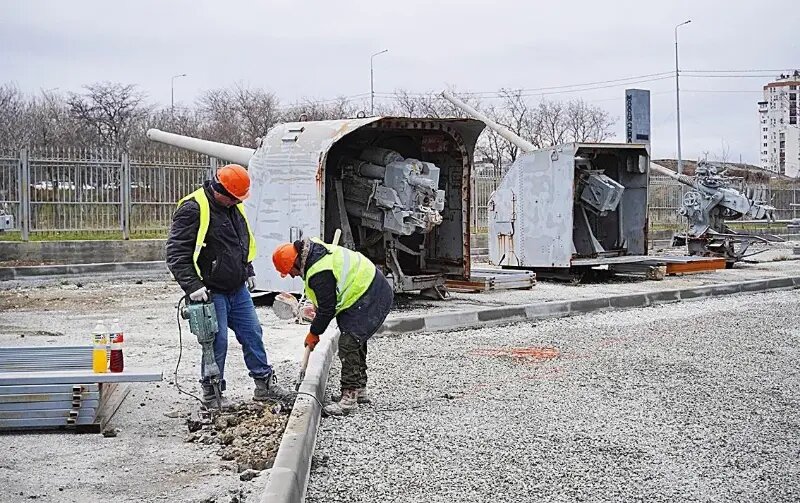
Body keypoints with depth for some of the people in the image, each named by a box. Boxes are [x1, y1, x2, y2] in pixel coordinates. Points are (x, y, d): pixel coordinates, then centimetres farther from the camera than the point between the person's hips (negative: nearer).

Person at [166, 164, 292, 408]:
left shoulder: (233, 206, 9)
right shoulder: (193, 209, -17)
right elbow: (176, 253, -19)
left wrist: (248, 271, 22)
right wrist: (192, 286, -24)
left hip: (237, 289, 8)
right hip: (211, 292, -8)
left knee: (252, 334, 11)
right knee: (217, 342, -3)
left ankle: (265, 384, 23)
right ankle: (211, 394, 12)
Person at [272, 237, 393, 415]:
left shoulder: (320, 273, -27)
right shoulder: (315, 251, 5)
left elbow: (327, 308, -18)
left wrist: (314, 333, -4)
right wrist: (319, 312, 22)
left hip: (370, 299, -11)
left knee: (349, 344, -16)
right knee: (355, 342, 18)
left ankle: (349, 397, -15)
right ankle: (359, 390, 29)